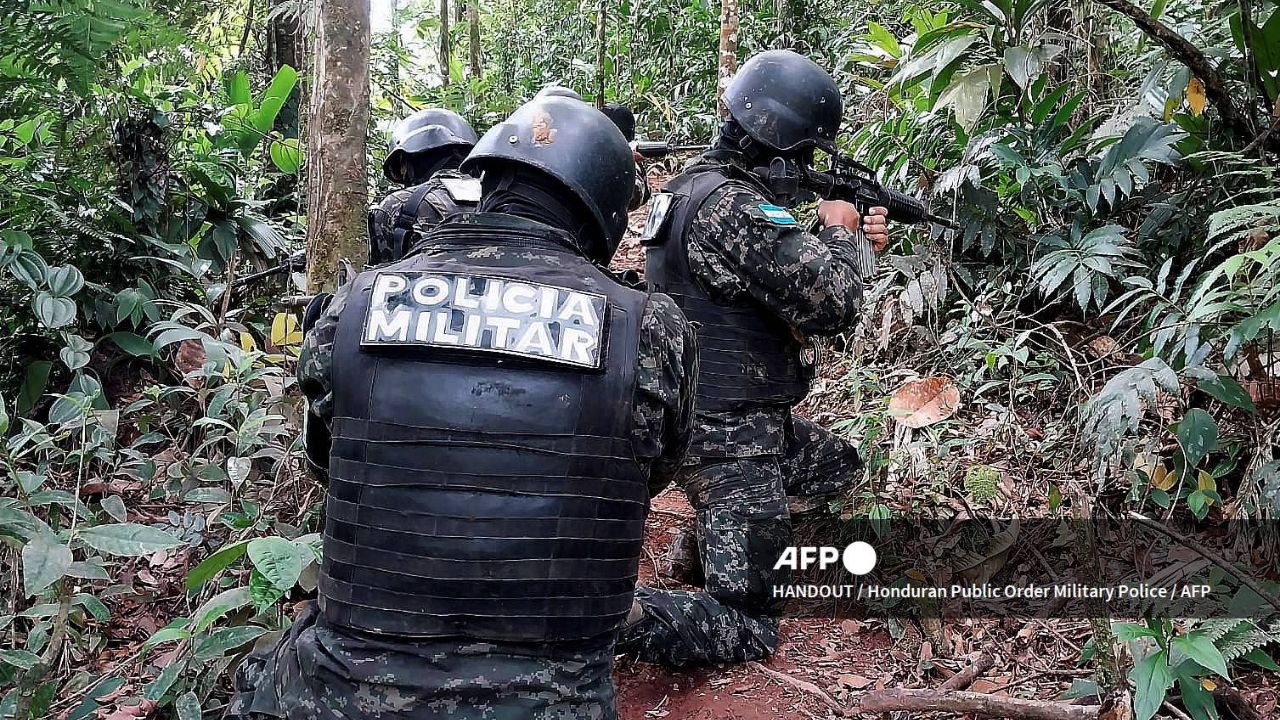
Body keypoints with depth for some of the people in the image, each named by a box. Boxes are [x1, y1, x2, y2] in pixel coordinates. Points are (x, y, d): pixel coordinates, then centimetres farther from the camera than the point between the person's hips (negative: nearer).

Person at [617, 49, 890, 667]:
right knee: (748, 629, -4)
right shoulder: (729, 205, -24)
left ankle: (706, 542, 26)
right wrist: (842, 234, -5)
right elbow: (831, 304, -24)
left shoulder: (705, 185, 9)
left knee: (842, 469, 32)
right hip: (729, 436, -10)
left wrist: (856, 244, 5)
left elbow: (794, 278, 17)